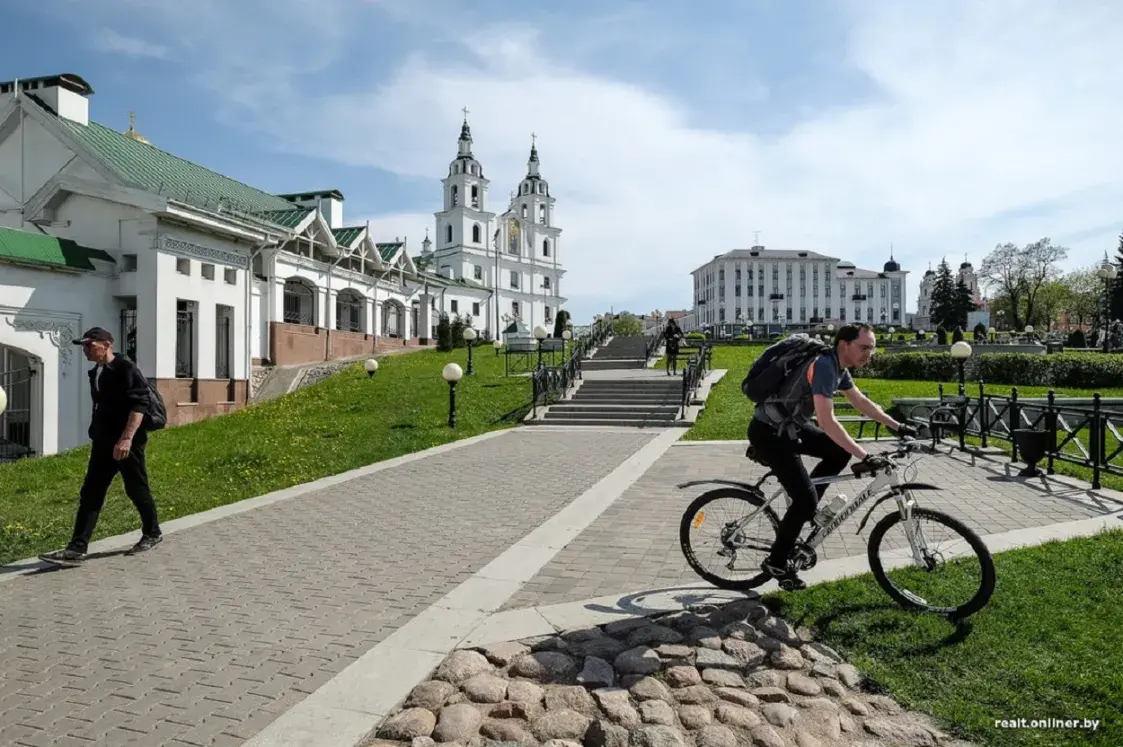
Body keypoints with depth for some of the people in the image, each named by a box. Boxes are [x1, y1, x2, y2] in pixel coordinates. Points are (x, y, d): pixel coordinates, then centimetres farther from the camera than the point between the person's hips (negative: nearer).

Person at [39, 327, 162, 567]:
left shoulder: (125, 368, -13)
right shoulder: (95, 373, 14)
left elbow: (139, 403, -21)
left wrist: (126, 438, -28)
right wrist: (96, 435, 23)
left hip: (127, 442, -8)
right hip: (103, 443, 8)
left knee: (136, 490, 4)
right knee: (90, 495, 3)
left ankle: (152, 534, 22)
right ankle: (77, 549, 3)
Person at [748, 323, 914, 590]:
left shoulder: (839, 368, 5)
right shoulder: (824, 366, -25)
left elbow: (862, 402, 18)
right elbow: (827, 422, -32)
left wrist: (898, 427, 14)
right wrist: (865, 457, -33)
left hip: (790, 426, 9)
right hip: (768, 432, -9)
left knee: (841, 451, 6)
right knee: (807, 498, -10)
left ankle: (801, 511, 16)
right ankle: (776, 563, 7)